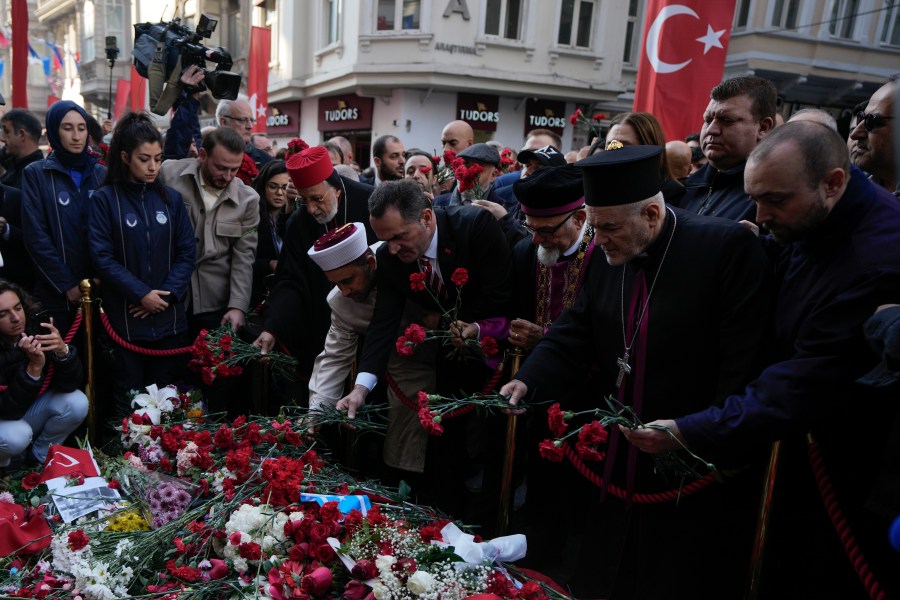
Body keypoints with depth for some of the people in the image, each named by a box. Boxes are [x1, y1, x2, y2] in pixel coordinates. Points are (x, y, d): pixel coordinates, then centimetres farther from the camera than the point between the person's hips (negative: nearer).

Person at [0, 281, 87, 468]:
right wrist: (34, 368, -41)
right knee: (16, 436, -33)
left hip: (31, 408, 4)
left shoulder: (38, 329, -18)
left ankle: (40, 456, 4)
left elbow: (70, 385, -19)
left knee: (76, 403, -21)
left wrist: (63, 351, -37)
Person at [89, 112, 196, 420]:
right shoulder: (105, 199, -2)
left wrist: (167, 294, -10)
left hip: (170, 317, 2)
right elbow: (102, 256, -8)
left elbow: (187, 252, 2)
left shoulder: (171, 198, 7)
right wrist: (141, 294, -15)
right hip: (125, 318, -2)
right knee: (128, 398, 7)